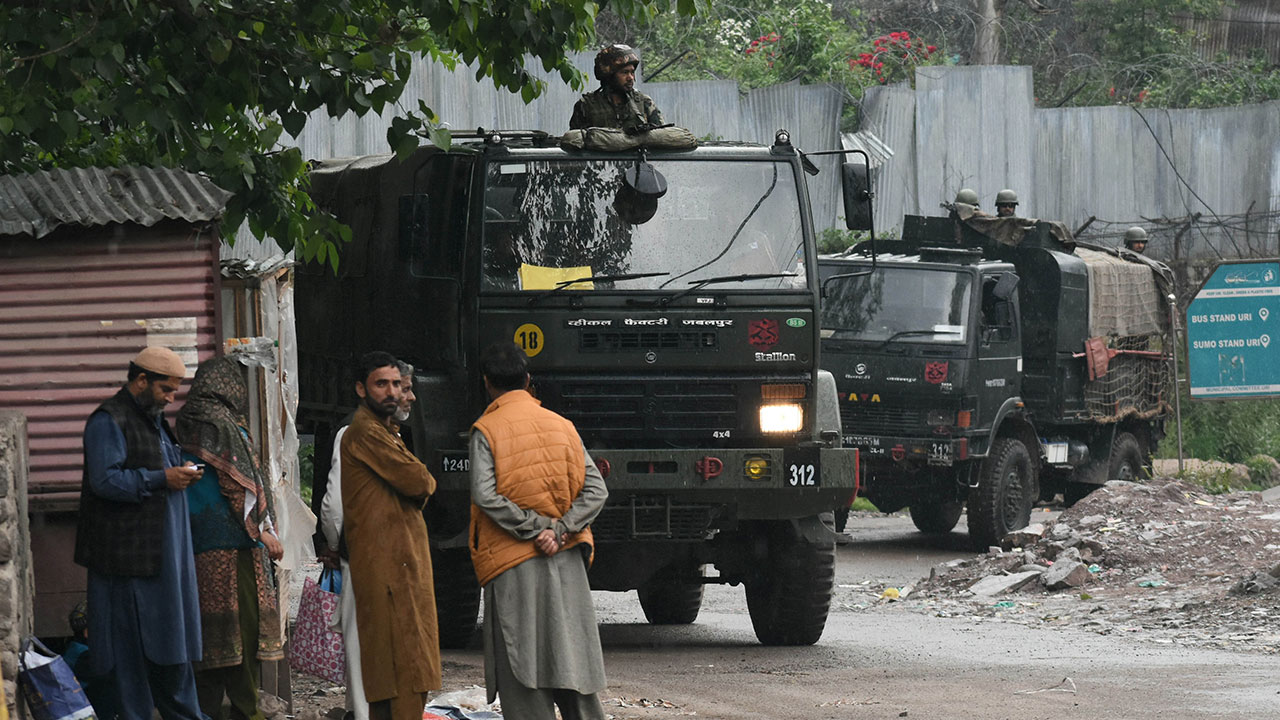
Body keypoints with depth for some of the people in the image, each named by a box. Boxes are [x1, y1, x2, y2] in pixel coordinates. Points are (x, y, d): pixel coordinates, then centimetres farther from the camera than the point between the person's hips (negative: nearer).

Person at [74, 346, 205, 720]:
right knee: (132, 638, -4)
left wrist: (180, 474, 10)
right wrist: (160, 479, -20)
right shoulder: (109, 421, -11)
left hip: (164, 550, 9)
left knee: (174, 634, 11)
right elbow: (105, 479, -21)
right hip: (128, 553, -9)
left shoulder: (154, 419, 19)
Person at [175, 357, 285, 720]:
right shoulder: (225, 425, -10)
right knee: (243, 624, -5)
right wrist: (265, 532, -4)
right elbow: (241, 484, -12)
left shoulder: (184, 426, 13)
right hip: (232, 545, -8)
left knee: (208, 628, 9)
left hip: (196, 548, 8)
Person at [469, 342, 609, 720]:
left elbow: (486, 495, -17)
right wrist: (558, 530, -7)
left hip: (513, 565, -4)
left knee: (522, 679, -2)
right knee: (572, 662, 8)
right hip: (567, 562, 4)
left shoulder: (487, 430, -4)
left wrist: (534, 529, -12)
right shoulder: (561, 426, 9)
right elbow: (595, 490, 1)